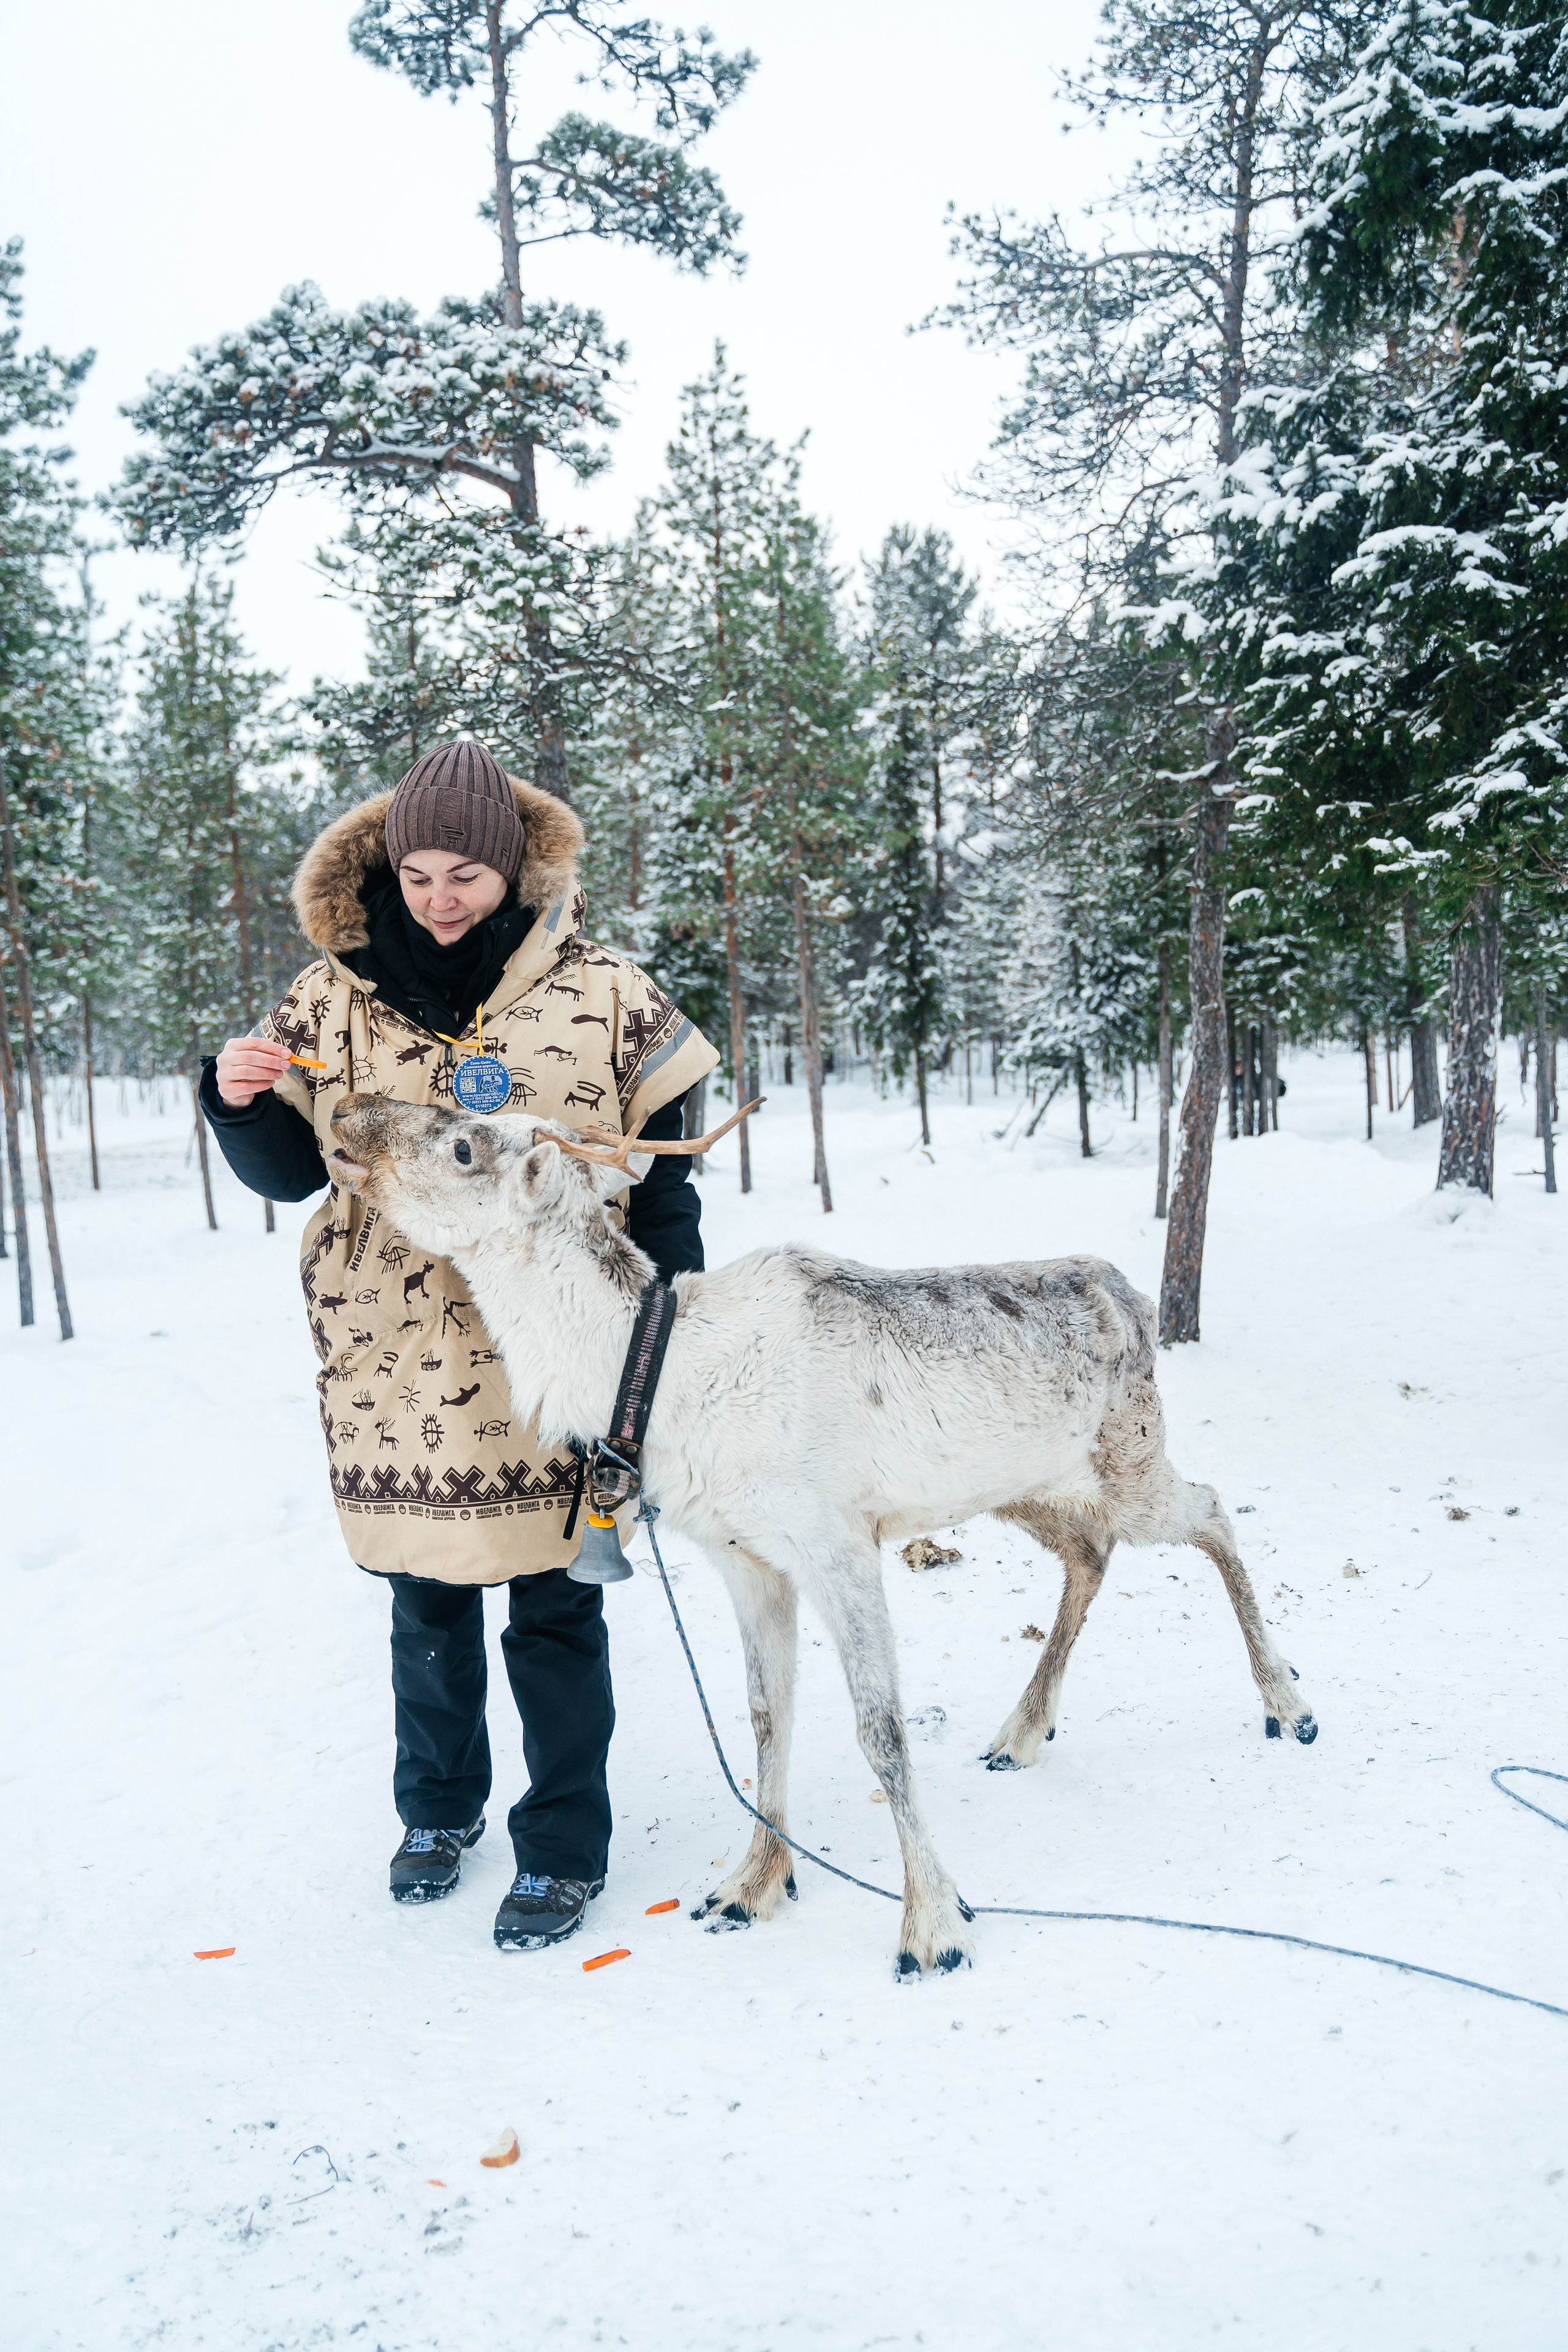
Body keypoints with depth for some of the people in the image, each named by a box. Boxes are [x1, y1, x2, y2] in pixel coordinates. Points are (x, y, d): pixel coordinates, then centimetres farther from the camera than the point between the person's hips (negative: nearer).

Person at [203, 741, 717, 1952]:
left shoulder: (602, 994, -3)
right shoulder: (333, 999, 3)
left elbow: (662, 1179, 1)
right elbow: (289, 1171, 9)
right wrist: (239, 1102, -11)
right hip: (397, 1366, 3)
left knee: (554, 1612, 7)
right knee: (428, 1605, 17)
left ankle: (564, 1847, 25)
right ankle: (440, 1810, 39)